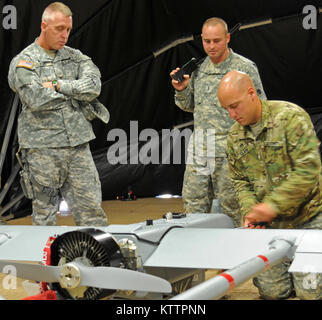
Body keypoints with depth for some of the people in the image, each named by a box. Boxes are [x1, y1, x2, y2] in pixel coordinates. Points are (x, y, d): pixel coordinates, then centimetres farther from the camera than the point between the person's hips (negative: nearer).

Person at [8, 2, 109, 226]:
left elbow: (94, 85, -4)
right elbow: (37, 100, -16)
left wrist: (58, 85, -11)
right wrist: (75, 91, -4)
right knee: (45, 215, 4)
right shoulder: (23, 62, -1)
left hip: (78, 145, 4)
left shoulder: (75, 57, 13)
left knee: (91, 208, 3)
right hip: (42, 149, -3)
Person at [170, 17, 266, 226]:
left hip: (229, 149, -5)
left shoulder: (245, 68, -3)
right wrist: (182, 90, 2)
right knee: (194, 206, 8)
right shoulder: (199, 68, 12)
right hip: (199, 148, 5)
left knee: (231, 208, -1)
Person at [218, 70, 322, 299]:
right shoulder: (235, 137, 5)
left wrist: (273, 205, -24)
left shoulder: (290, 116, -14)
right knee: (272, 291, 1)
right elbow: (240, 181, 11)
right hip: (270, 224, 5)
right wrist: (249, 211, -9)